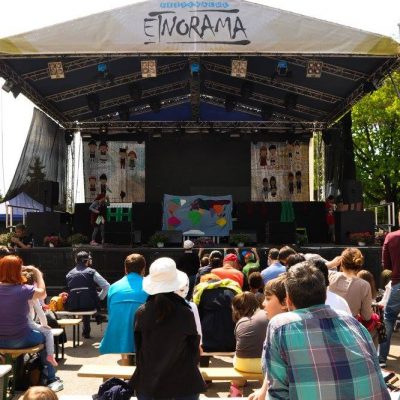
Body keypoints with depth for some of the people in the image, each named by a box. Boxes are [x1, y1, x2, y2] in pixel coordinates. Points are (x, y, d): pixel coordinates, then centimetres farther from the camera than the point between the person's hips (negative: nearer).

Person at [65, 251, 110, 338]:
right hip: (89, 305, -3)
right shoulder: (91, 272, 0)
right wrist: (99, 298, 9)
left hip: (72, 307, 4)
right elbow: (107, 286, -5)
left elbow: (69, 292, 14)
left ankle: (86, 332, 41)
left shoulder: (69, 274, 9)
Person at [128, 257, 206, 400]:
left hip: (147, 382, 2)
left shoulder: (141, 312, -8)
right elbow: (194, 348, -3)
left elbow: (138, 347, 2)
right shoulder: (185, 313, -13)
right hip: (183, 382, -2)